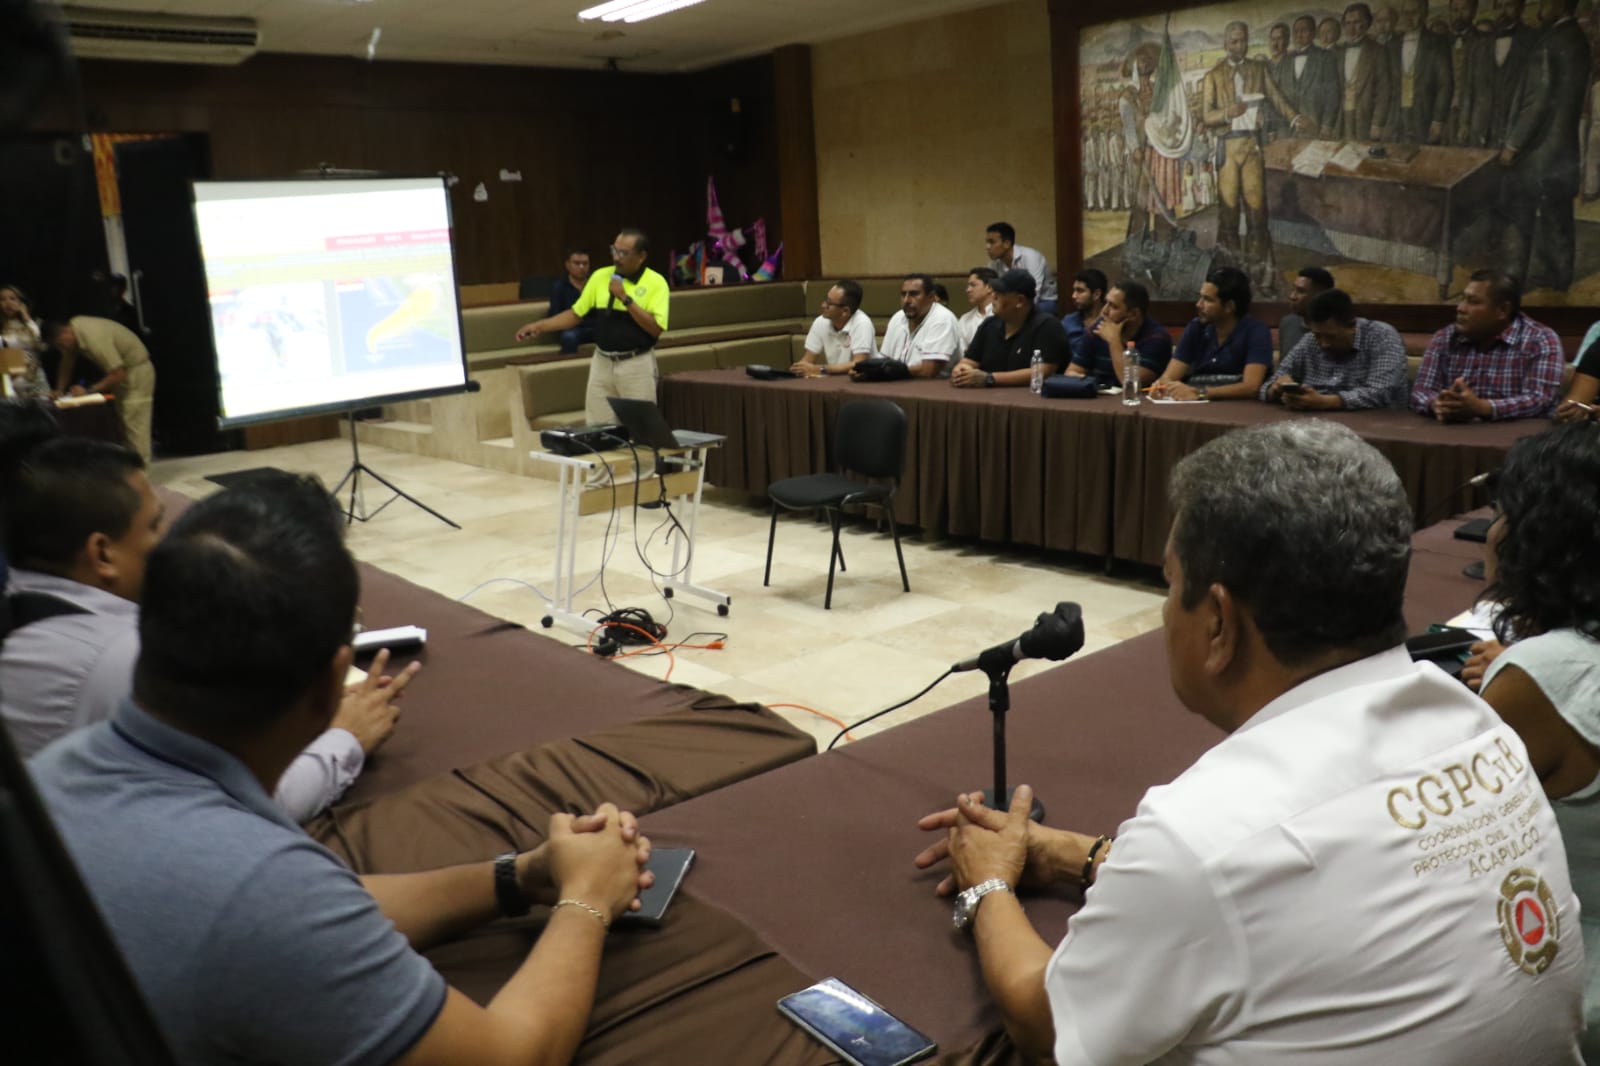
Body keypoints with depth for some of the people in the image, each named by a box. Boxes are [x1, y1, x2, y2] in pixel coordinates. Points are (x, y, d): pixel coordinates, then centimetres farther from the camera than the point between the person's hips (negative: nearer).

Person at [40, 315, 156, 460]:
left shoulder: (95, 339, -31)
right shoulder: (73, 326, -4)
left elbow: (118, 374, -29)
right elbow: (67, 363, 10)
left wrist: (88, 391, -23)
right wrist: (59, 391, 4)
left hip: (136, 371, -9)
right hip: (118, 370, 9)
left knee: (134, 425, -13)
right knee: (119, 425, 8)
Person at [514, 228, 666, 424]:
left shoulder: (656, 283, -8)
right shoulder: (600, 276, 5)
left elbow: (656, 328, -17)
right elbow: (576, 313, 9)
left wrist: (625, 298, -20)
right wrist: (539, 326, 0)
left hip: (637, 365, -4)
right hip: (602, 362, 4)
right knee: (597, 428, 6)